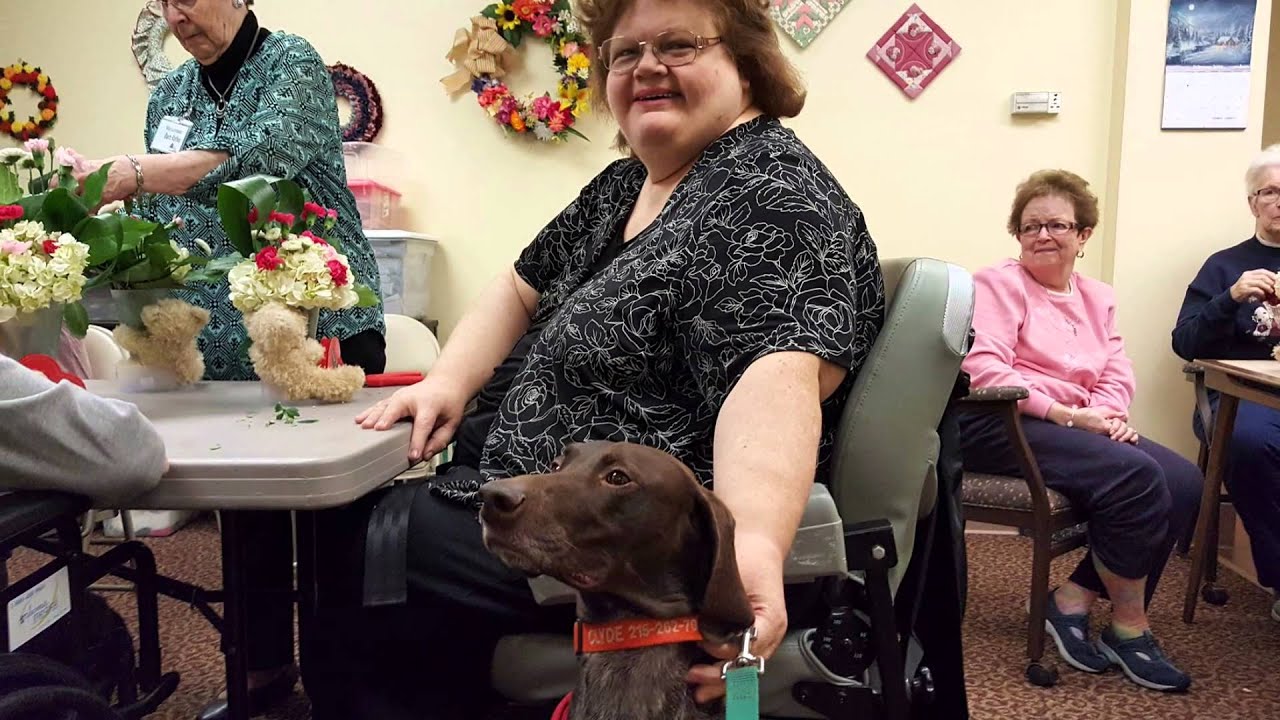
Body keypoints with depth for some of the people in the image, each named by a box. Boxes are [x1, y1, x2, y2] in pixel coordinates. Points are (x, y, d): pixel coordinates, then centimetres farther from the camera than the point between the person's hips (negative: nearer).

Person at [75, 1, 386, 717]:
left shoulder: (292, 63, -5)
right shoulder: (170, 95, 14)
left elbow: (261, 154, -25)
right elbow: (156, 223, 16)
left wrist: (126, 174, -34)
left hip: (321, 327, -6)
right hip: (222, 343, 6)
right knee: (250, 513, 12)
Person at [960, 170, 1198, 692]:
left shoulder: (1098, 297, 21)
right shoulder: (998, 285, 0)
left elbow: (1118, 374, 12)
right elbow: (983, 368, -14)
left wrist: (1106, 413, -12)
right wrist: (1063, 412, -19)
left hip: (1074, 425, 8)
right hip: (1001, 426, -8)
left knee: (1183, 482, -14)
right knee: (1135, 474, -27)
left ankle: (1074, 599, -8)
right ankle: (1130, 628, -9)